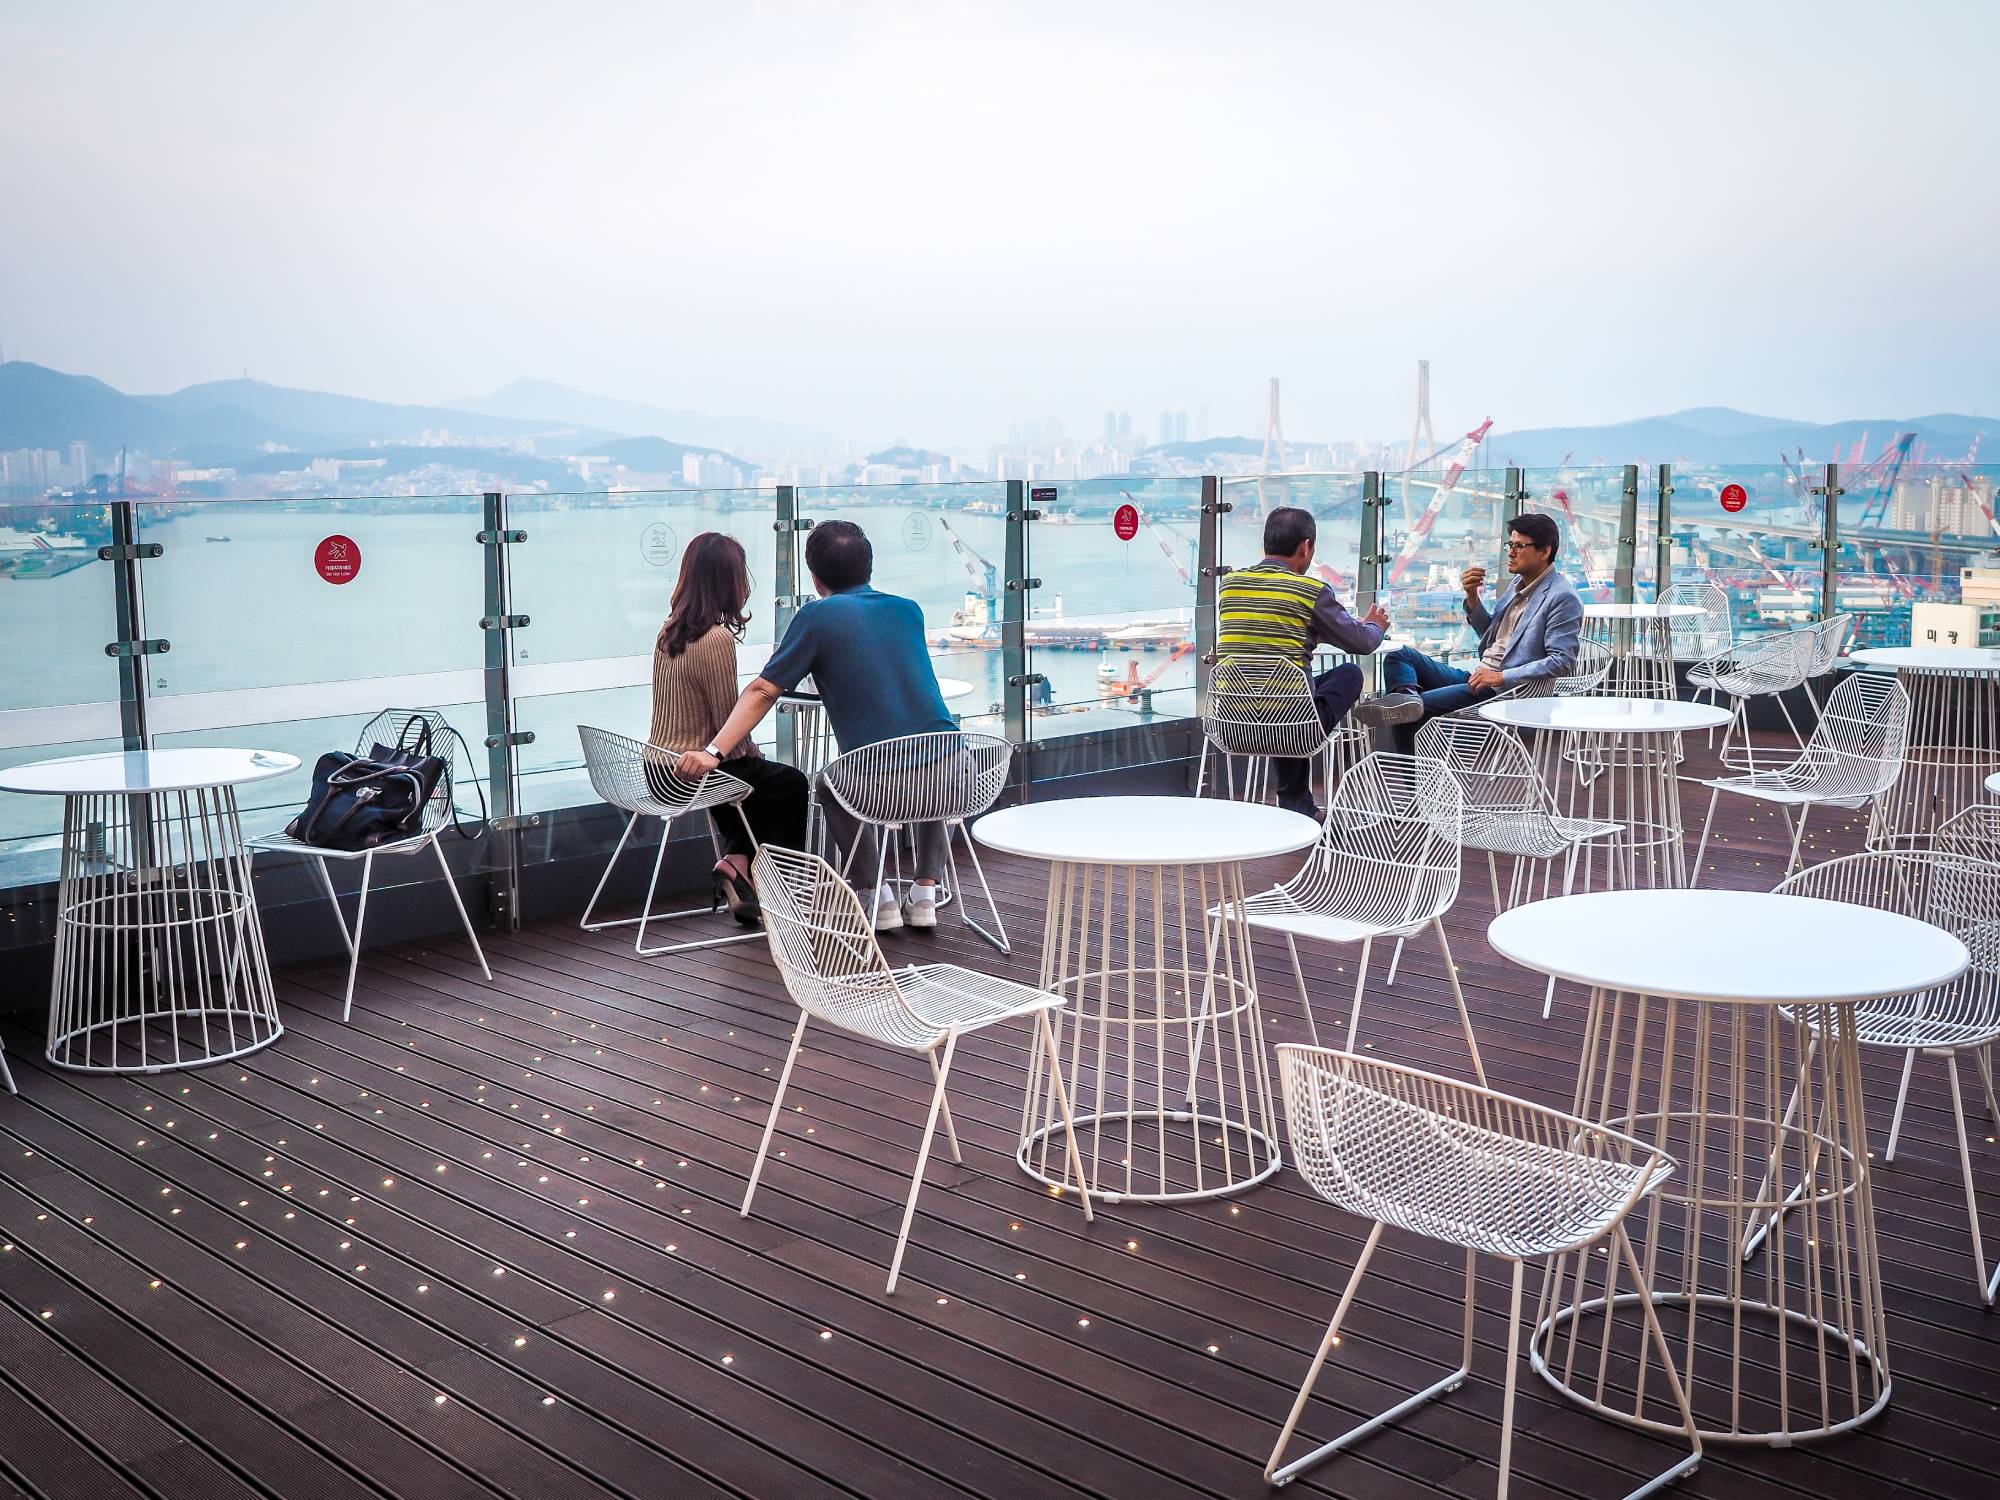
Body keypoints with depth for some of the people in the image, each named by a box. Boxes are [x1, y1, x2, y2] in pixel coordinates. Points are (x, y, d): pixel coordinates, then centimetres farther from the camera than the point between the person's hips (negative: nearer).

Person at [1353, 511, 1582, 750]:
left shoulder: (1563, 598, -11)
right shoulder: (1518, 583, 17)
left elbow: (1562, 660, -19)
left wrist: (1501, 677, -24)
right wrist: (1472, 596, 7)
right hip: (1476, 678, 10)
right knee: (1400, 656, -6)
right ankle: (1407, 695, -34)